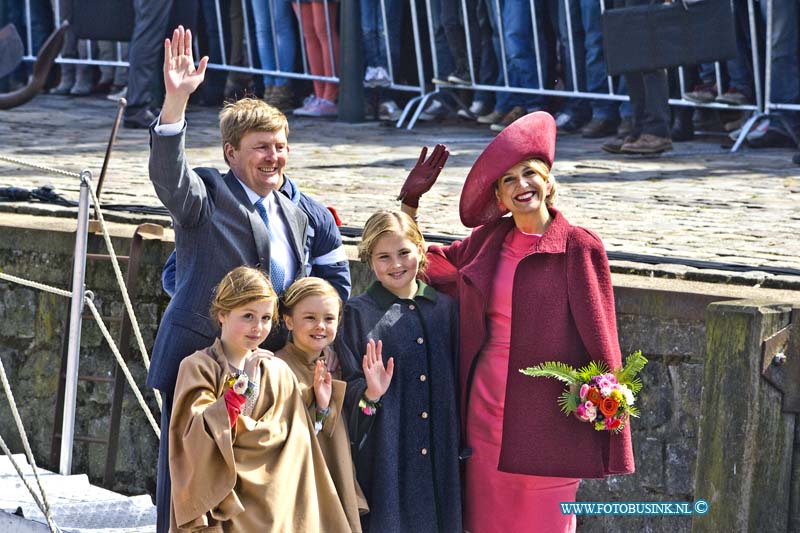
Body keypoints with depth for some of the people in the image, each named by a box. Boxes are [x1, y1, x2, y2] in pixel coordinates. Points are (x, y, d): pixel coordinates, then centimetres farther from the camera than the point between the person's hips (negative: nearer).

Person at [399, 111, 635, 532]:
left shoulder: (580, 248, -7)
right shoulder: (487, 241, 7)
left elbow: (599, 339, -6)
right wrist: (410, 200, 11)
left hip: (548, 415, -5)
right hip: (486, 411, 5)